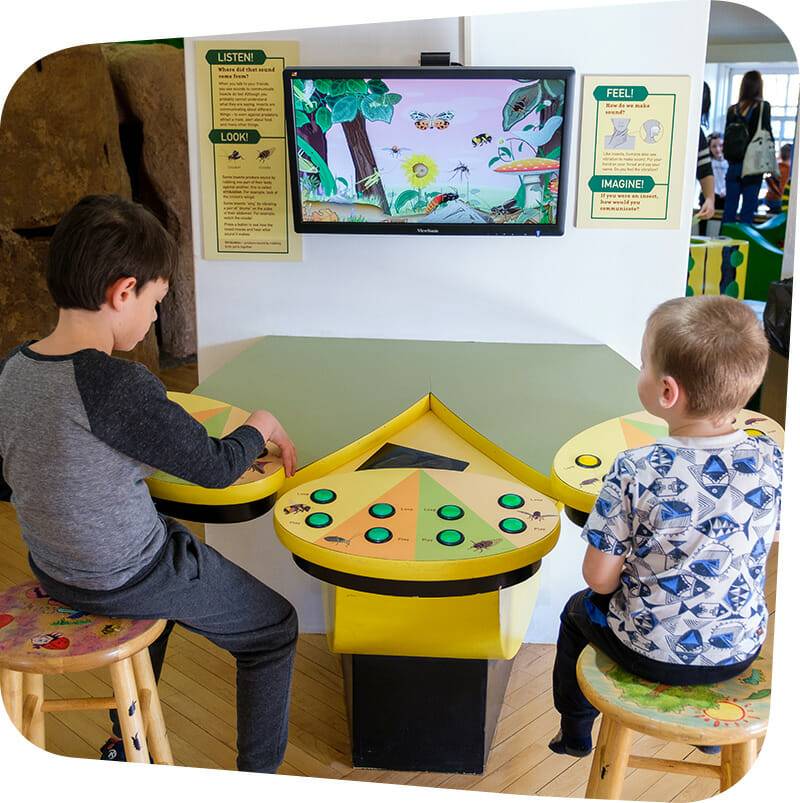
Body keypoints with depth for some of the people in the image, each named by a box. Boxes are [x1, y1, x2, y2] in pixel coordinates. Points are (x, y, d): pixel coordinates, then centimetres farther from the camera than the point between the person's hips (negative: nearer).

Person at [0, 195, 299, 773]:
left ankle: (129, 744, 47)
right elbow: (217, 467, -19)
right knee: (275, 629, 14)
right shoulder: (120, 387, -31)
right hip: (129, 583, -8)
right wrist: (262, 425, 0)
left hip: (53, 573, 8)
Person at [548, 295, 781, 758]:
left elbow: (599, 578, -19)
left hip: (651, 652, -3)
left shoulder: (636, 472, -27)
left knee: (579, 610, 29)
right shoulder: (771, 462, -16)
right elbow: (764, 541, 4)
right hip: (742, 650, 4)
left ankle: (576, 731, 49)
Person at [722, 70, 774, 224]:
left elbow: (727, 138, 10)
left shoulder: (733, 109, 7)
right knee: (748, 211, -2)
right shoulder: (762, 107, -4)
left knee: (729, 208, 7)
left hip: (733, 165, 4)